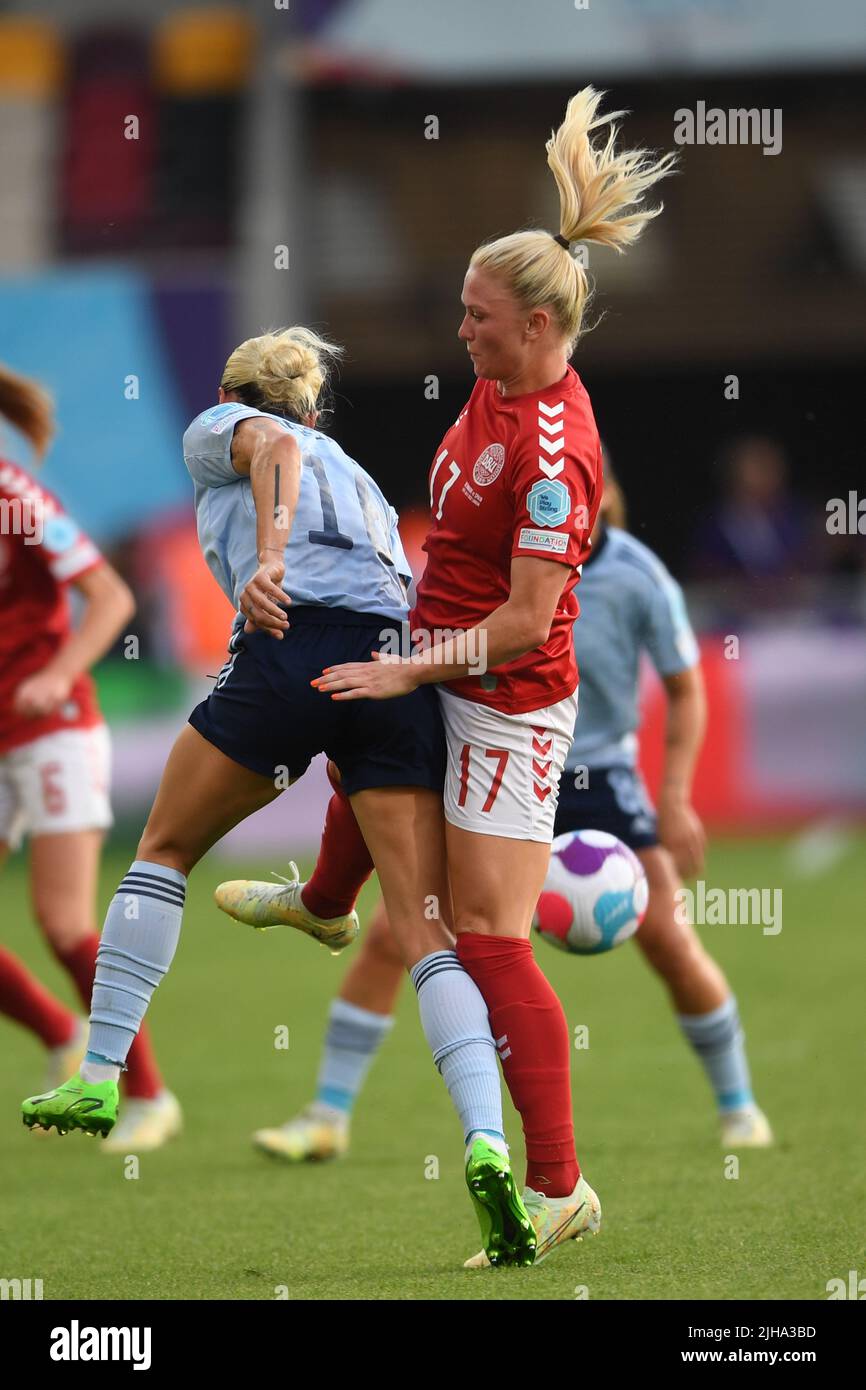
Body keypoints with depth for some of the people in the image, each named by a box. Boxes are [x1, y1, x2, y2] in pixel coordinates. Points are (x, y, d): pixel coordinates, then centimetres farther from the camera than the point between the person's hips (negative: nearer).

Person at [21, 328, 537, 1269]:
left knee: (165, 848, 19)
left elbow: (274, 447, -4)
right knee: (429, 935, -3)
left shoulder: (217, 429, 21)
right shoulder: (355, 475, 38)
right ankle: (487, 1142, -23)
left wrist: (267, 554, -23)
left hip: (293, 648, -4)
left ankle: (98, 1080, 15)